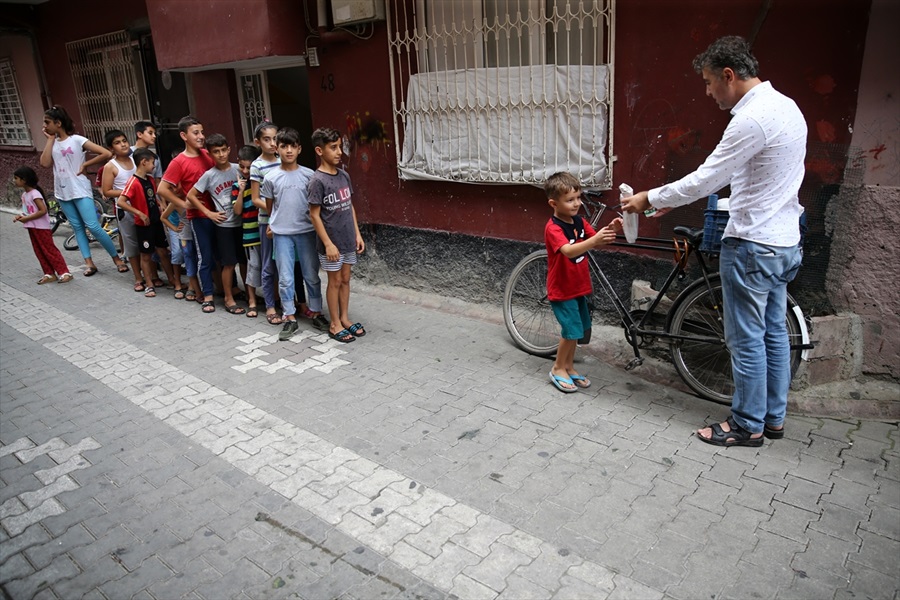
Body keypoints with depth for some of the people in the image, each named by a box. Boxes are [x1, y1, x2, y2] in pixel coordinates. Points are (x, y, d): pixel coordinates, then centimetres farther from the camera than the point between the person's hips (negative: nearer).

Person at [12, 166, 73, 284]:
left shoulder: (34, 193, -17)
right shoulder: (24, 194, 10)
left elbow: (43, 211, -24)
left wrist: (26, 218, -20)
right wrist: (21, 216, 0)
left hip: (41, 227, -9)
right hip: (32, 228, 9)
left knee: (50, 250, -6)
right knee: (39, 252, 9)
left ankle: (64, 273, -3)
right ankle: (49, 274, 14)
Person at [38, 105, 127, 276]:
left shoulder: (77, 140, -9)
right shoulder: (53, 143, 8)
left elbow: (107, 154, -14)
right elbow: (44, 163, -8)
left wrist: (85, 165, -9)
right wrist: (50, 140, -3)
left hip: (80, 190, -6)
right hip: (62, 192, 6)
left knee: (93, 227, -11)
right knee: (77, 227, 7)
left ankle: (117, 258, 1)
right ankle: (89, 263, 10)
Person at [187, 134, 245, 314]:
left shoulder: (238, 169, 1)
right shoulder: (209, 175, -5)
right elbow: (191, 195, 0)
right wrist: (209, 213, -5)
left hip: (241, 221, 3)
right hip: (223, 224, -3)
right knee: (229, 263, 1)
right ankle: (229, 299, 13)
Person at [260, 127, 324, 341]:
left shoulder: (308, 175, -2)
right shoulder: (271, 178, -1)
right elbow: (269, 206, 11)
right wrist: (274, 223, 14)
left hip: (307, 232, 0)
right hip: (281, 234, 0)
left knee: (312, 275, 9)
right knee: (285, 279, 4)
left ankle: (317, 313, 24)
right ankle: (290, 319, 14)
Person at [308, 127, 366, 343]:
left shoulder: (344, 175, 5)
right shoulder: (318, 180, -15)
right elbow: (314, 215, -14)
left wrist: (357, 234, 9)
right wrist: (328, 243, -17)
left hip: (348, 239, 6)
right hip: (332, 241, -6)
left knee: (345, 279, 14)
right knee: (335, 281, 4)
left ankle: (345, 318, 27)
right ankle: (335, 324, 17)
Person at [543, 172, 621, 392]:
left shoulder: (579, 221, 3)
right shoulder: (553, 227, -21)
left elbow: (596, 243, -1)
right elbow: (569, 251, -37)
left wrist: (611, 230, -20)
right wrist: (595, 239, -49)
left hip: (578, 287, 8)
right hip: (561, 289, -8)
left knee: (577, 330, 14)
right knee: (573, 330, -7)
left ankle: (569, 366, 30)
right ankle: (558, 368, 12)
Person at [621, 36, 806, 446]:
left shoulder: (752, 119, -21)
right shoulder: (785, 107, 11)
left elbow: (704, 181, -19)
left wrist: (650, 198, -5)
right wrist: (669, 199, 14)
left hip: (752, 247, -10)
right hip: (783, 243, 10)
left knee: (747, 340, 2)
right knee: (774, 333, 17)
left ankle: (747, 425, 16)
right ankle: (773, 417, 30)